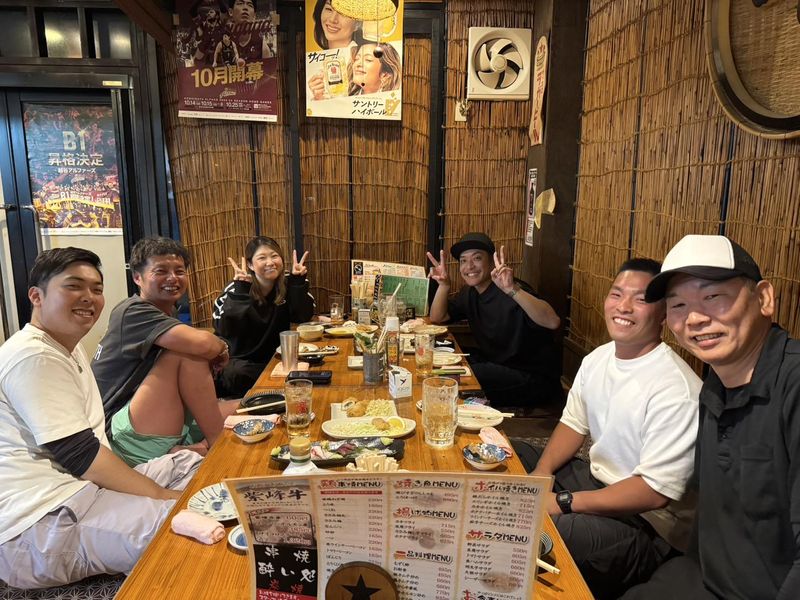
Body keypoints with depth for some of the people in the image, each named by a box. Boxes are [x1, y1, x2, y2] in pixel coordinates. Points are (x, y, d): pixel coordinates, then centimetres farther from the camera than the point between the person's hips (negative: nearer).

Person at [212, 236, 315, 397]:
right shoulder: (235, 290, -11)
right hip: (241, 362, -3)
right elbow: (226, 330, -24)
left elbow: (302, 317, -11)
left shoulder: (287, 285, 0)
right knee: (236, 373, -33)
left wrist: (298, 281, -18)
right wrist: (240, 290, -31)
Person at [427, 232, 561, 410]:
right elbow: (437, 318, 9)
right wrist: (443, 286, -8)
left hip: (534, 379, -8)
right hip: (496, 366, 8)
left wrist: (512, 290, -47)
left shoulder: (512, 292, -20)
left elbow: (553, 322, -36)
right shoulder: (470, 292, 6)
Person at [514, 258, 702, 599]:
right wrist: (541, 473, -8)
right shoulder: (598, 358, 2)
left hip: (646, 525, -9)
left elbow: (656, 491, -26)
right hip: (595, 478, 9)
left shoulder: (676, 388, -25)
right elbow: (574, 423, 10)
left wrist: (563, 502, -25)